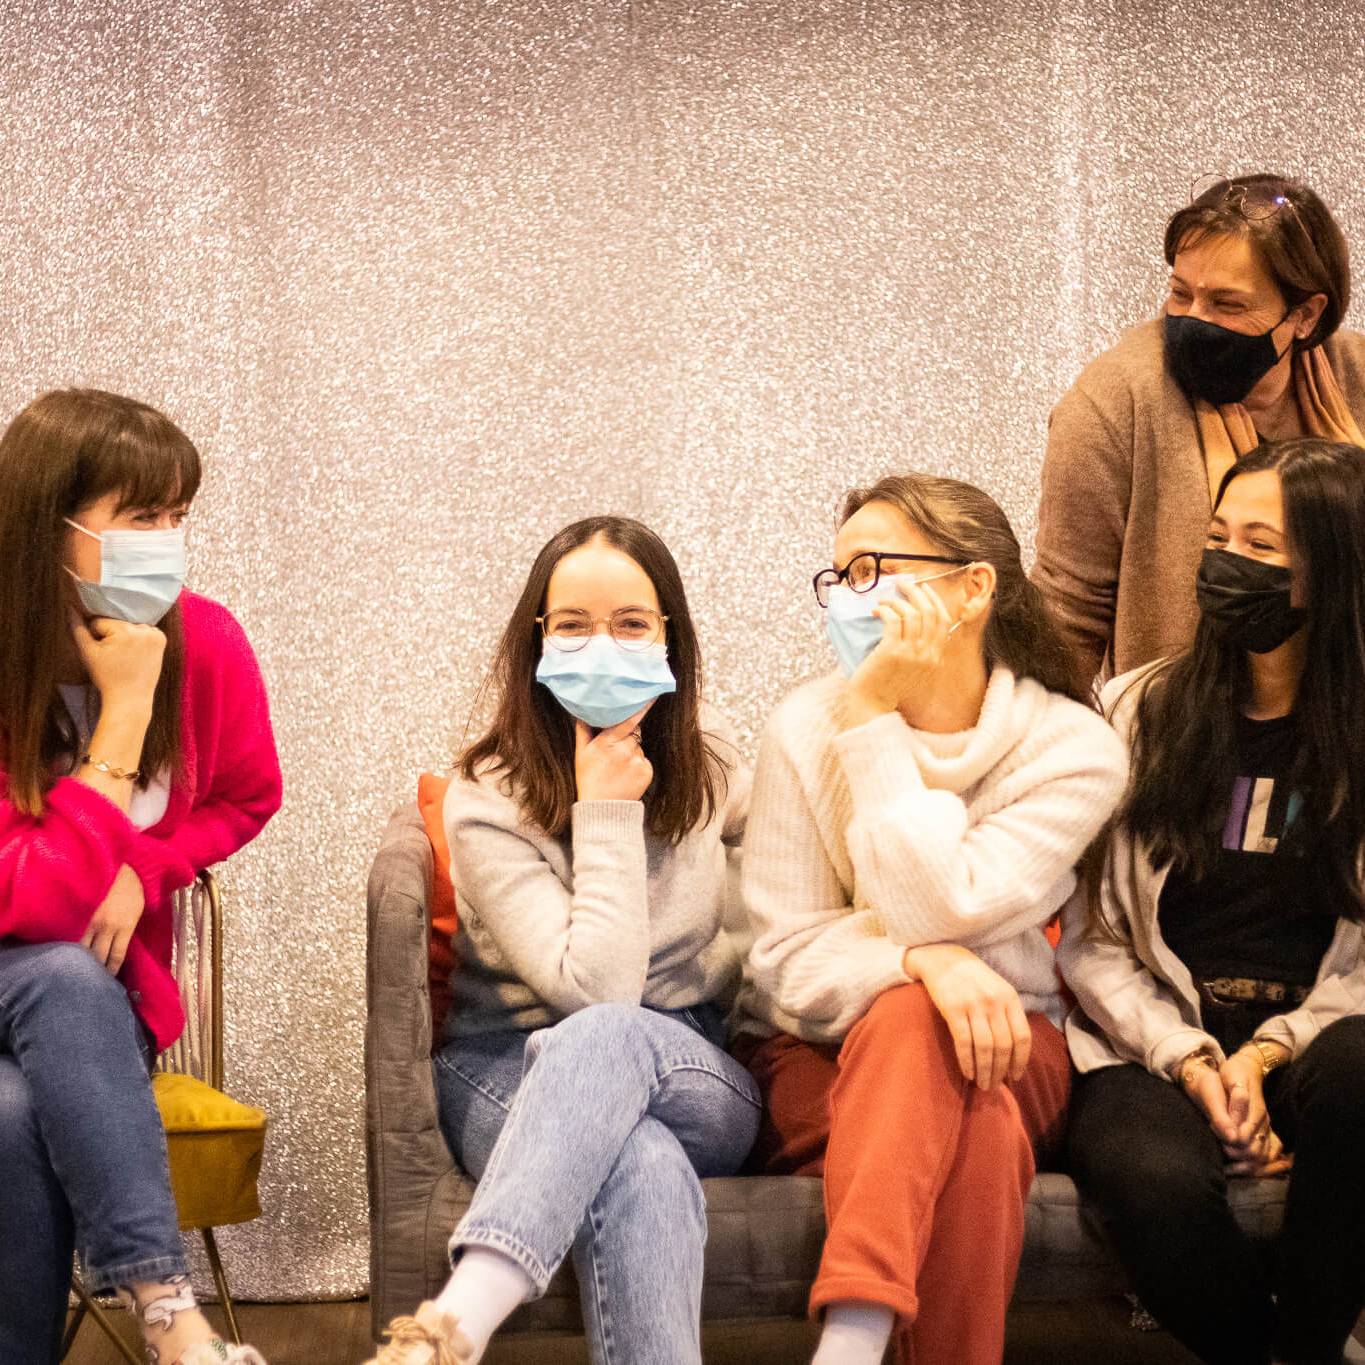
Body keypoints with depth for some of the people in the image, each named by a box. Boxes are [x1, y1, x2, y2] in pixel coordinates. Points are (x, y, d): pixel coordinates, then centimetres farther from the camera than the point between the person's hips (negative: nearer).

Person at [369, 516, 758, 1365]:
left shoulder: (711, 769, 6)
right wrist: (606, 813, -17)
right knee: (642, 1169, -43)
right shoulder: (488, 805, -8)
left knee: (608, 1040, -40)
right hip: (513, 1082, -2)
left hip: (698, 1080, 2)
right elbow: (595, 985, -20)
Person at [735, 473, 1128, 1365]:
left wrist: (876, 722, -18)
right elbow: (785, 957, -8)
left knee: (907, 1019, -38)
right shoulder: (808, 727, -3)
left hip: (1005, 1049, 0)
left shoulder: (1074, 748, -8)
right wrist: (928, 965, -28)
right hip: (818, 1057, 0)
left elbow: (936, 909, -21)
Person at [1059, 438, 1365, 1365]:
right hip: (1154, 1047, 0)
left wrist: (1268, 1053, -12)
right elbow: (1090, 939, 5)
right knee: (1156, 1183, -34)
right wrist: (1188, 1060, -9)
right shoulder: (1140, 713, 8)